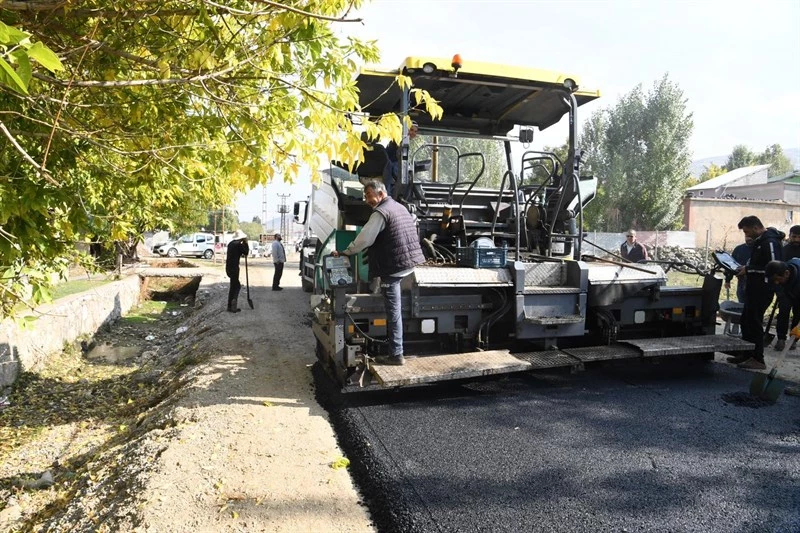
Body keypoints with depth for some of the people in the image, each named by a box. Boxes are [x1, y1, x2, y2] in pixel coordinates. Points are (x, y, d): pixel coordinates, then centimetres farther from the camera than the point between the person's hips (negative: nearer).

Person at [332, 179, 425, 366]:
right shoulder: (400, 207, 18)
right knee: (394, 310, 20)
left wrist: (343, 253, -2)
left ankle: (396, 355, 0)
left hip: (393, 267, -9)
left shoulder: (381, 212, -12)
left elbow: (364, 240, -14)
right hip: (409, 263, 9)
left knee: (393, 311, -4)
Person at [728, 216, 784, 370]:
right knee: (746, 321, 14)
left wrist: (748, 269, -17)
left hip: (762, 289, -10)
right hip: (754, 288, 10)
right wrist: (745, 268, 8)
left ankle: (758, 360, 3)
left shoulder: (770, 242, -16)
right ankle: (747, 355, 23)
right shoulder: (759, 241, 15)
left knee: (754, 322, -6)